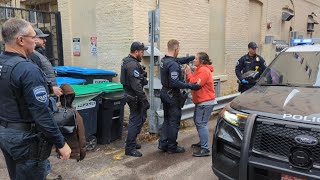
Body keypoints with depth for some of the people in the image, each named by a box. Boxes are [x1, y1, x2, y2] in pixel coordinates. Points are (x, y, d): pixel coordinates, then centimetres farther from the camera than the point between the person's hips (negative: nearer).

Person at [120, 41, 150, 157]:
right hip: (135, 97, -11)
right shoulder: (133, 65, -21)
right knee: (136, 121, -3)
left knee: (139, 118, 21)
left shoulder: (128, 61, 12)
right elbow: (136, 85, -26)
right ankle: (130, 148, 6)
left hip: (130, 95, 11)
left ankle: (131, 142, 32)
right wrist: (144, 100, -24)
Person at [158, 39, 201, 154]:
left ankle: (163, 144, 23)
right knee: (174, 122, 3)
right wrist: (191, 86, -27)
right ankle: (172, 147, 14)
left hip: (165, 93, 9)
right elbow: (175, 83, -30)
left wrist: (194, 57, 11)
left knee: (167, 120, 18)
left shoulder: (164, 60, 6)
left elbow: (181, 60, 15)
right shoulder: (173, 64, -23)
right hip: (172, 96, -9)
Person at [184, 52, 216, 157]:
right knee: (197, 121, 19)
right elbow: (193, 82, 11)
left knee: (201, 124, -12)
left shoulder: (204, 71, -16)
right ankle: (202, 142, 32)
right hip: (201, 101, 11)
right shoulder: (200, 69, 16)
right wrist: (188, 74, -4)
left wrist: (189, 74, -13)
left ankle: (205, 149, -10)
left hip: (206, 102, -11)